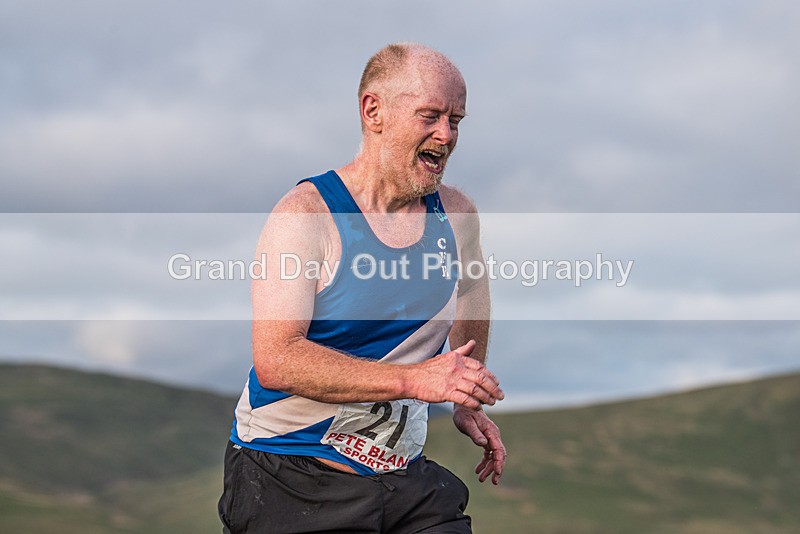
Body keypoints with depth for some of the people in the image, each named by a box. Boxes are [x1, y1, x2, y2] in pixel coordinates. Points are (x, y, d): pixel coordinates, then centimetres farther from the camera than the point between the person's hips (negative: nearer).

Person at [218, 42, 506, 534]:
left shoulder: (457, 215, 5)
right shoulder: (306, 212, -11)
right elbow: (275, 360, -23)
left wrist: (467, 405, 27)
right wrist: (413, 379, -29)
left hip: (407, 478, 4)